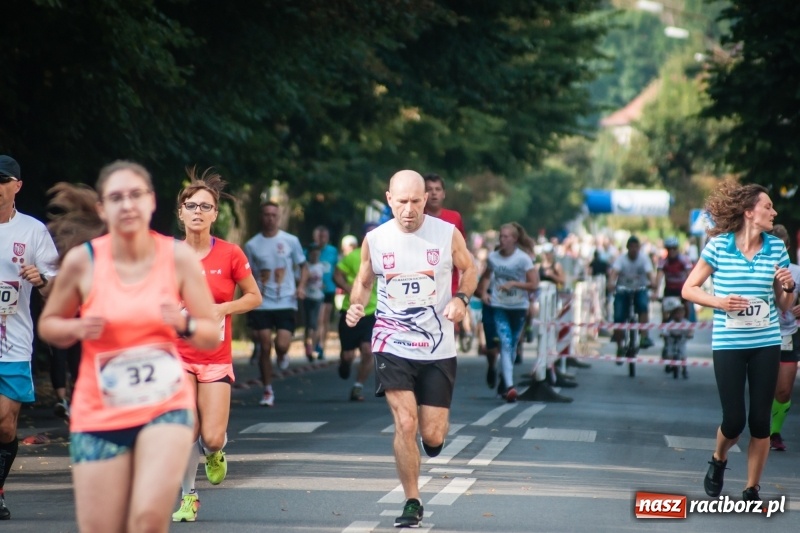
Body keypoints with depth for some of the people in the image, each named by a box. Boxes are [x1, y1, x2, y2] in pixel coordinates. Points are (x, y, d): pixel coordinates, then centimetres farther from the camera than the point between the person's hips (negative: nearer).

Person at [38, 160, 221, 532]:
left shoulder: (178, 257, -4)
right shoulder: (82, 260, -6)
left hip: (166, 406, 0)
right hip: (99, 416, 0)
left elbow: (212, 337, 0)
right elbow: (48, 325, 7)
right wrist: (78, 328, -14)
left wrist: (183, 324, -20)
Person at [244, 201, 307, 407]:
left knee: (282, 345, -15)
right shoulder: (252, 245, 5)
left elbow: (303, 266, 11)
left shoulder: (291, 241, 3)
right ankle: (268, 392, 11)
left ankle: (282, 356, 25)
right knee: (265, 347, -2)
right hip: (262, 304, 1)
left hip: (286, 303, -1)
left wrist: (301, 286, -7)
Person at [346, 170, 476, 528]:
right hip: (393, 346, 0)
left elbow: (469, 270, 9)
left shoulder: (447, 234, -6)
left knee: (432, 436, 0)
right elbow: (363, 281, 11)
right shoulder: (375, 240, -3)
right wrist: (356, 306, -9)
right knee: (405, 423, -13)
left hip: (438, 349, 0)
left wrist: (461, 298, -11)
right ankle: (412, 503, 3)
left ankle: (432, 435, 41)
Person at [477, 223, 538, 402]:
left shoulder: (523, 259, -8)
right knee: (505, 343, -14)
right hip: (499, 306, 0)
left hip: (519, 307, 0)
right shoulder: (493, 257, 1)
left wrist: (513, 284, -18)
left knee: (512, 345, 12)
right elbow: (486, 276, 20)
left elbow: (534, 284, -9)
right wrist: (483, 292, 4)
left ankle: (503, 382, 29)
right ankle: (509, 386, -23)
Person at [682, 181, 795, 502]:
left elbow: (784, 306, 12)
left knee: (760, 421, 2)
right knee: (734, 420, -3)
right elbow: (689, 289, 1)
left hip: (766, 345, 3)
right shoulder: (718, 246, -5)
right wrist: (719, 302, -15)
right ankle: (718, 461, 30)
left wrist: (788, 287, -9)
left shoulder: (777, 248, 3)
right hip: (728, 345, -3)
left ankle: (752, 490, 16)